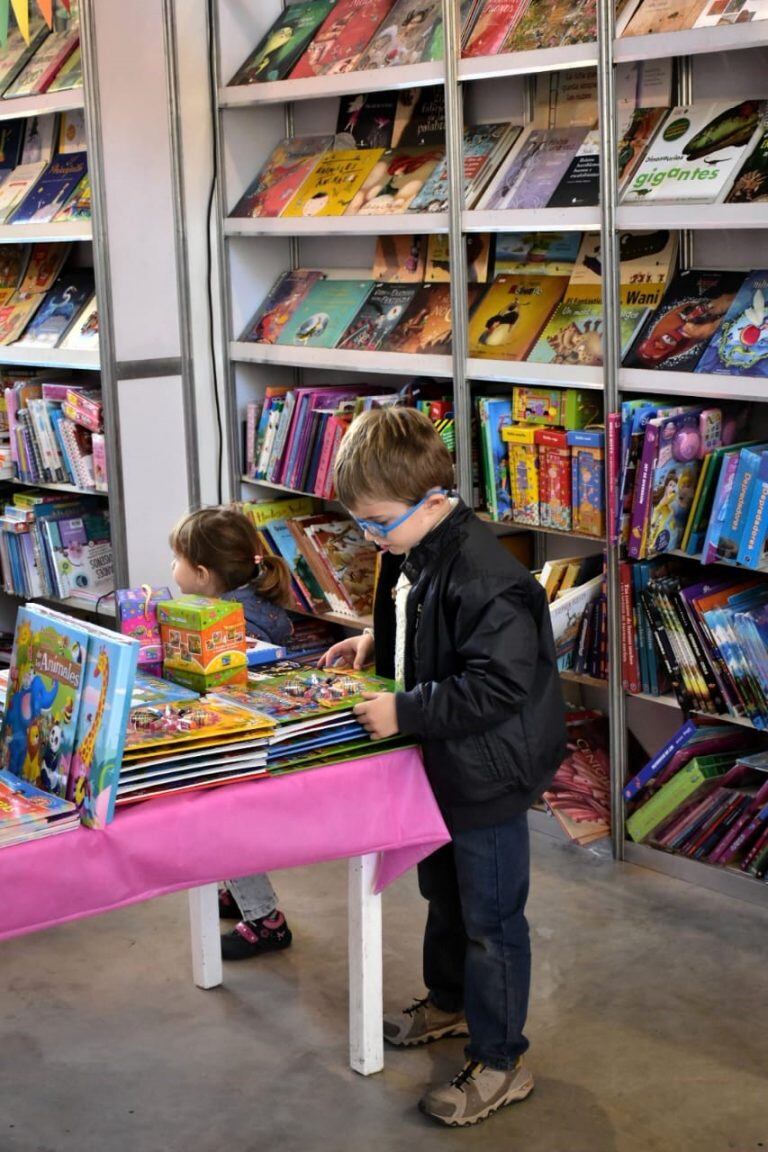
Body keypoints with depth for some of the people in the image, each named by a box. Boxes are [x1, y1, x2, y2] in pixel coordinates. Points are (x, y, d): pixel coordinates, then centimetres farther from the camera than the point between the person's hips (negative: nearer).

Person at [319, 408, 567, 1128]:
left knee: (489, 919, 5)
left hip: (488, 774, -9)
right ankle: (449, 1002, 49)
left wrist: (405, 712, -30)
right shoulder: (411, 551, 0)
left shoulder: (484, 576, -30)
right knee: (442, 891, 27)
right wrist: (376, 642, 2)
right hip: (441, 762, 10)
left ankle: (499, 1063, 20)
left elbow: (499, 685, -31)